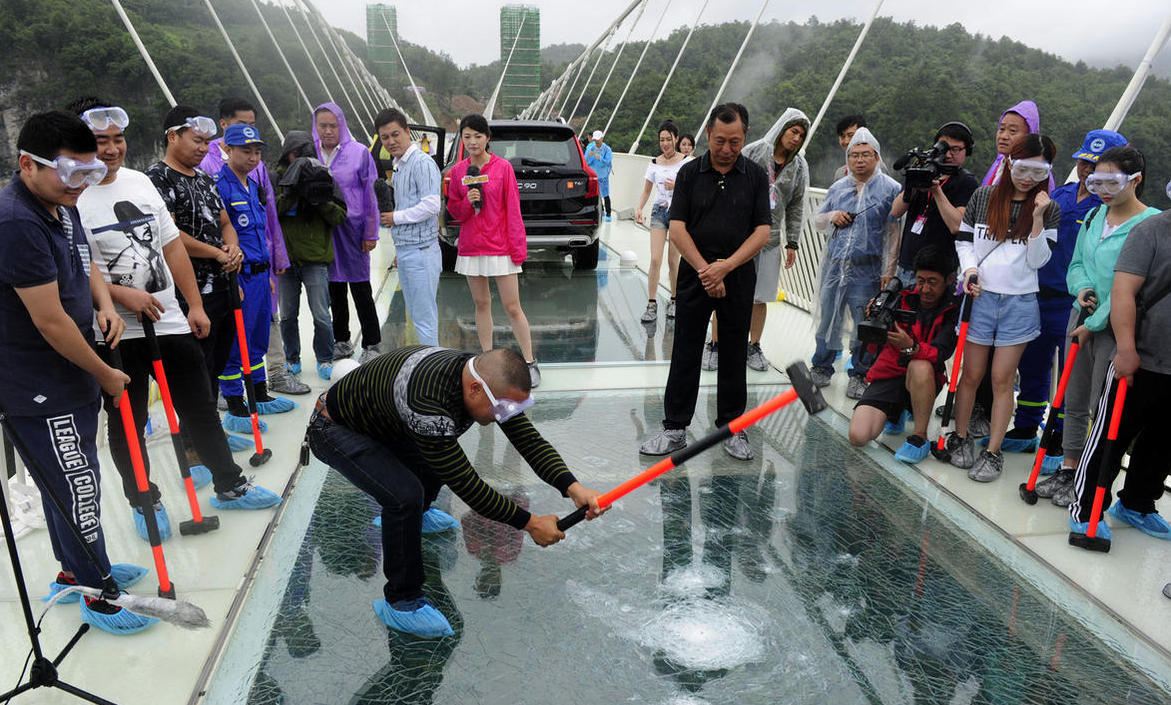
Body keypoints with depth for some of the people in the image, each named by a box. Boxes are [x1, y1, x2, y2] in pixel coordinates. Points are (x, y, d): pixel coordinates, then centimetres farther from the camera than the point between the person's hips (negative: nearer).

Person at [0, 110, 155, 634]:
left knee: (70, 480, 22)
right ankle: (97, 597, 18)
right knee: (78, 487, 1)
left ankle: (74, 570, 41)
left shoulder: (61, 207, 5)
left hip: (73, 377, 10)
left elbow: (84, 264, 23)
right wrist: (104, 374, -12)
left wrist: (105, 305, 2)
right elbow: (50, 321, -24)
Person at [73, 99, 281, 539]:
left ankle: (229, 485, 26)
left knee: (200, 409, 12)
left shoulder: (140, 182, 9)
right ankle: (144, 502, 27)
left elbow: (171, 245, 12)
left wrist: (193, 304, 10)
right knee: (127, 425, 10)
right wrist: (121, 295, -23)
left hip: (171, 321, 6)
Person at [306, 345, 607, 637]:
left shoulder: (484, 376, -17)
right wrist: (530, 523, -27)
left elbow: (528, 437, -16)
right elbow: (467, 485, -34)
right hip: (334, 429, -8)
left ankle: (412, 517, 44)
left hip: (379, 421, 8)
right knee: (405, 494, -26)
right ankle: (400, 602, -7)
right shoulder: (428, 403, -41)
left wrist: (572, 487, -29)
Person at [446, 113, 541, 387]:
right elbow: (454, 210, 11)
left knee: (512, 307, -3)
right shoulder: (457, 171, 6)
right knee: (481, 304, 11)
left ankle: (530, 363, 7)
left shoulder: (503, 167, -4)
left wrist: (518, 249, -9)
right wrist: (468, 202, -11)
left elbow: (513, 210, -5)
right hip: (470, 247, 4)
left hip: (500, 247, -4)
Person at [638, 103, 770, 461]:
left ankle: (732, 428, 20)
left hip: (738, 277, 0)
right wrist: (705, 270, -14)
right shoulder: (689, 173, 1)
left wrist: (725, 267, -15)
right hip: (694, 275, 0)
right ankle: (675, 428, 13)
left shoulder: (756, 176, 2)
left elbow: (762, 231, -3)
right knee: (685, 354, 3)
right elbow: (677, 229, -4)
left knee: (734, 355, 8)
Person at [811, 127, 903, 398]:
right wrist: (832, 216, -3)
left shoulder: (891, 188, 0)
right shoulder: (838, 188, 12)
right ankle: (822, 368, 25)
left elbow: (894, 232, -4)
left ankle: (860, 376, 16)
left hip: (867, 269, -3)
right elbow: (817, 221, 20)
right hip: (834, 264, 4)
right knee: (827, 317, 10)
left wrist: (888, 270, -10)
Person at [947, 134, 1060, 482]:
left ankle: (993, 452, 12)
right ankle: (960, 437, 23)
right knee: (971, 374, 6)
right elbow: (963, 238, 10)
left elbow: (1037, 260, -3)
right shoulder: (983, 196, 3)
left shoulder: (1049, 209, 2)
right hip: (981, 297, 1)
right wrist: (970, 269, -7)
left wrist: (1038, 218, -14)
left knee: (1002, 379, 3)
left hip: (1020, 303, 0)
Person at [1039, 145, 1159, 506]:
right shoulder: (1093, 216, 8)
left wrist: (1095, 323, -15)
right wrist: (1082, 289, -7)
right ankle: (1067, 471, 27)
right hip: (1082, 317, 6)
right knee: (1075, 402, 14)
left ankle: (1091, 485, 14)